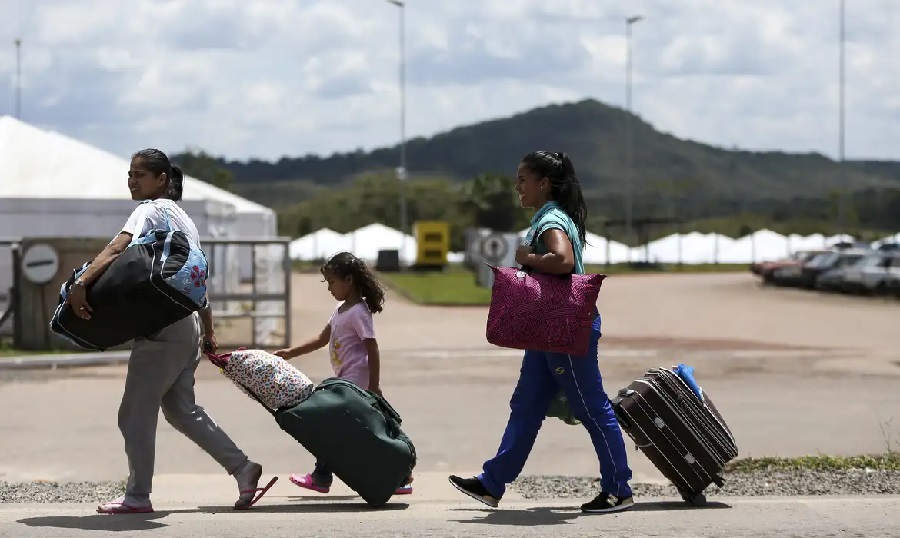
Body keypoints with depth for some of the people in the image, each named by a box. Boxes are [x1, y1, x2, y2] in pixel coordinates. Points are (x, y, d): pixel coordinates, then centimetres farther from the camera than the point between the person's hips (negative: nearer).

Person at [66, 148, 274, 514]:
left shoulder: (151, 210, -8)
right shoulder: (183, 217, 20)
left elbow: (116, 249, -27)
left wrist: (81, 283, -39)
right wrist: (209, 332, 26)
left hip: (162, 329, -9)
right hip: (188, 328, 9)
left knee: (135, 413, -1)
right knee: (181, 409, 18)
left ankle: (137, 497, 4)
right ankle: (242, 467, 16)